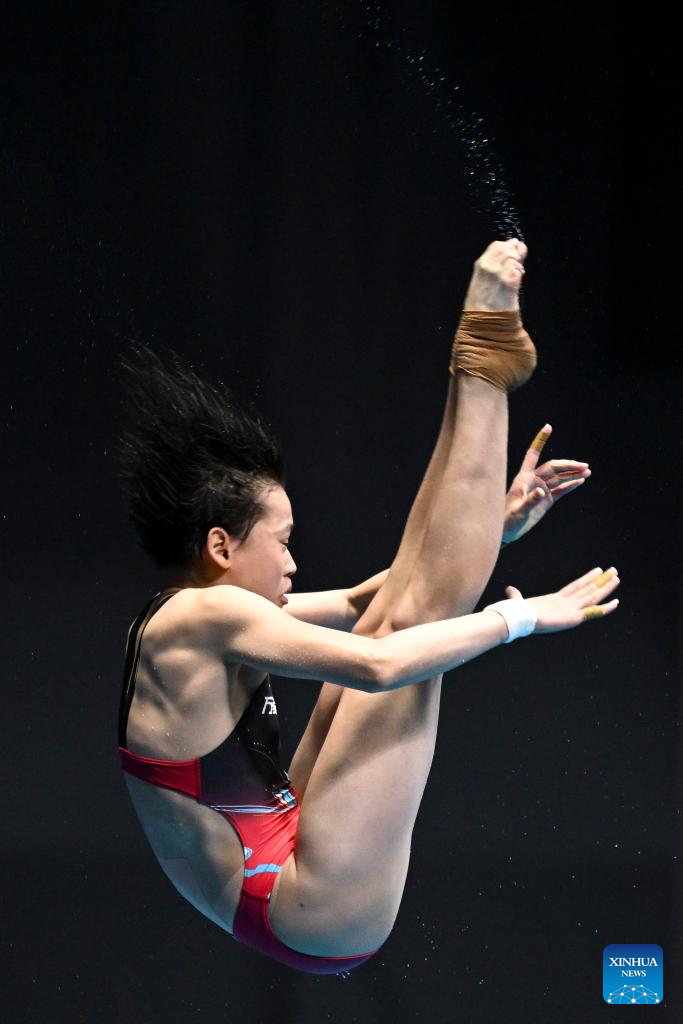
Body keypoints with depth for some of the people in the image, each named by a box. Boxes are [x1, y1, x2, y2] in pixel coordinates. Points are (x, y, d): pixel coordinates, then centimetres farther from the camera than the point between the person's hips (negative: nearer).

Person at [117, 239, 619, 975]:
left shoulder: (182, 619, 12)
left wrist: (495, 528, 15)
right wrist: (522, 616, -14)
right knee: (416, 612, -7)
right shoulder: (207, 616, -16)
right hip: (315, 918, -10)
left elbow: (359, 604, 18)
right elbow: (378, 665, -26)